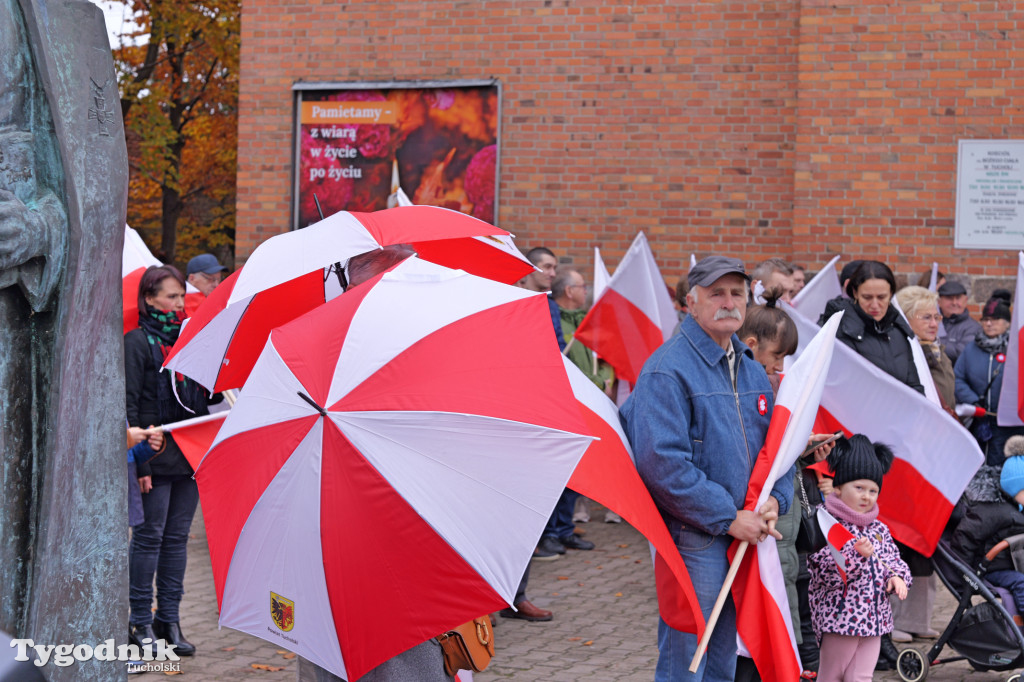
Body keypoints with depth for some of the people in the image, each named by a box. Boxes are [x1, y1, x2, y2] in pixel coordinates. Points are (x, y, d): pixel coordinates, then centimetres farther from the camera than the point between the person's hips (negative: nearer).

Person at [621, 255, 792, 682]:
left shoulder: (752, 371, 14)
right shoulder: (667, 370, -13)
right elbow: (661, 462, -22)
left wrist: (775, 500, -1)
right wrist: (728, 517, -20)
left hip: (745, 535, 8)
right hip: (693, 539, -8)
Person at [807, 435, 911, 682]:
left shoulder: (879, 529, 12)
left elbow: (895, 559, 20)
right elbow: (827, 570, -20)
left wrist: (897, 576, -2)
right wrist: (858, 555, -34)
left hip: (874, 618, 7)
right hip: (840, 614, -7)